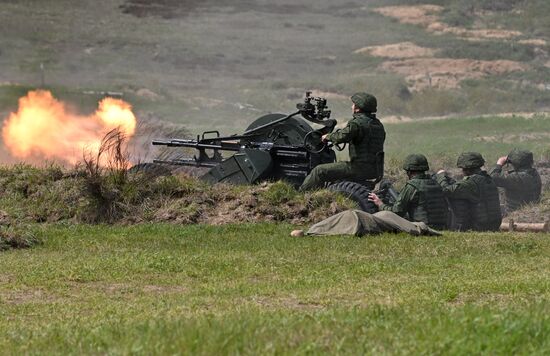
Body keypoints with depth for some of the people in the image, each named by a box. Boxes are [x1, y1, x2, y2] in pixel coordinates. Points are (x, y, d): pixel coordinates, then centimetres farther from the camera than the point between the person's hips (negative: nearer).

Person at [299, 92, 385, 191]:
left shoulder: (358, 123, -14)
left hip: (360, 169, -9)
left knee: (319, 171, -2)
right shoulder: (378, 124, 14)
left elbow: (342, 136, -27)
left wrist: (328, 136, -6)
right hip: (375, 170, 9)